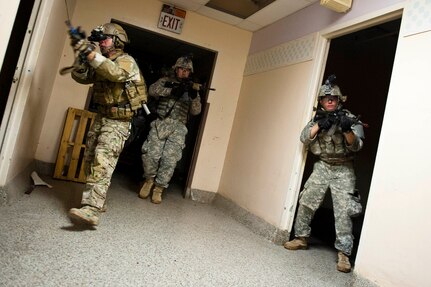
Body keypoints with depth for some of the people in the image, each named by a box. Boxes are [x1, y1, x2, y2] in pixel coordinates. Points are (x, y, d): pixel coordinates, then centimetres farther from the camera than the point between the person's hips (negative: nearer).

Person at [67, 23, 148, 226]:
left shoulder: (126, 61, -9)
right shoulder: (101, 62, 14)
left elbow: (116, 73, -31)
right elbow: (81, 77, 6)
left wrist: (91, 53, -33)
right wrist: (82, 57, -10)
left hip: (118, 122, -8)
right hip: (101, 117, 9)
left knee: (102, 161, -21)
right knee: (90, 161, 11)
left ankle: (92, 210, -28)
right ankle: (96, 200, 25)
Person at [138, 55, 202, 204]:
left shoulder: (191, 87, 15)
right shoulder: (166, 80, 13)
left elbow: (195, 111, 6)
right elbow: (152, 90, -6)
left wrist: (194, 96, -15)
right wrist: (172, 91, -17)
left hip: (178, 128, 1)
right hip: (160, 124, 0)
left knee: (170, 160, -9)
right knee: (151, 154, -12)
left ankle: (158, 188, 5)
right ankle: (149, 179, 14)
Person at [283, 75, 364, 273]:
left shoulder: (350, 119, -5)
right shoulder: (318, 118, 5)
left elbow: (356, 146, -14)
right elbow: (304, 138, -6)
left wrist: (347, 129, -34)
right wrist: (320, 125, -22)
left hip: (343, 170, -3)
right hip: (321, 167, 4)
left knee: (343, 211, -10)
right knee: (306, 203, 5)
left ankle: (344, 254, -3)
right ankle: (301, 238, 22)